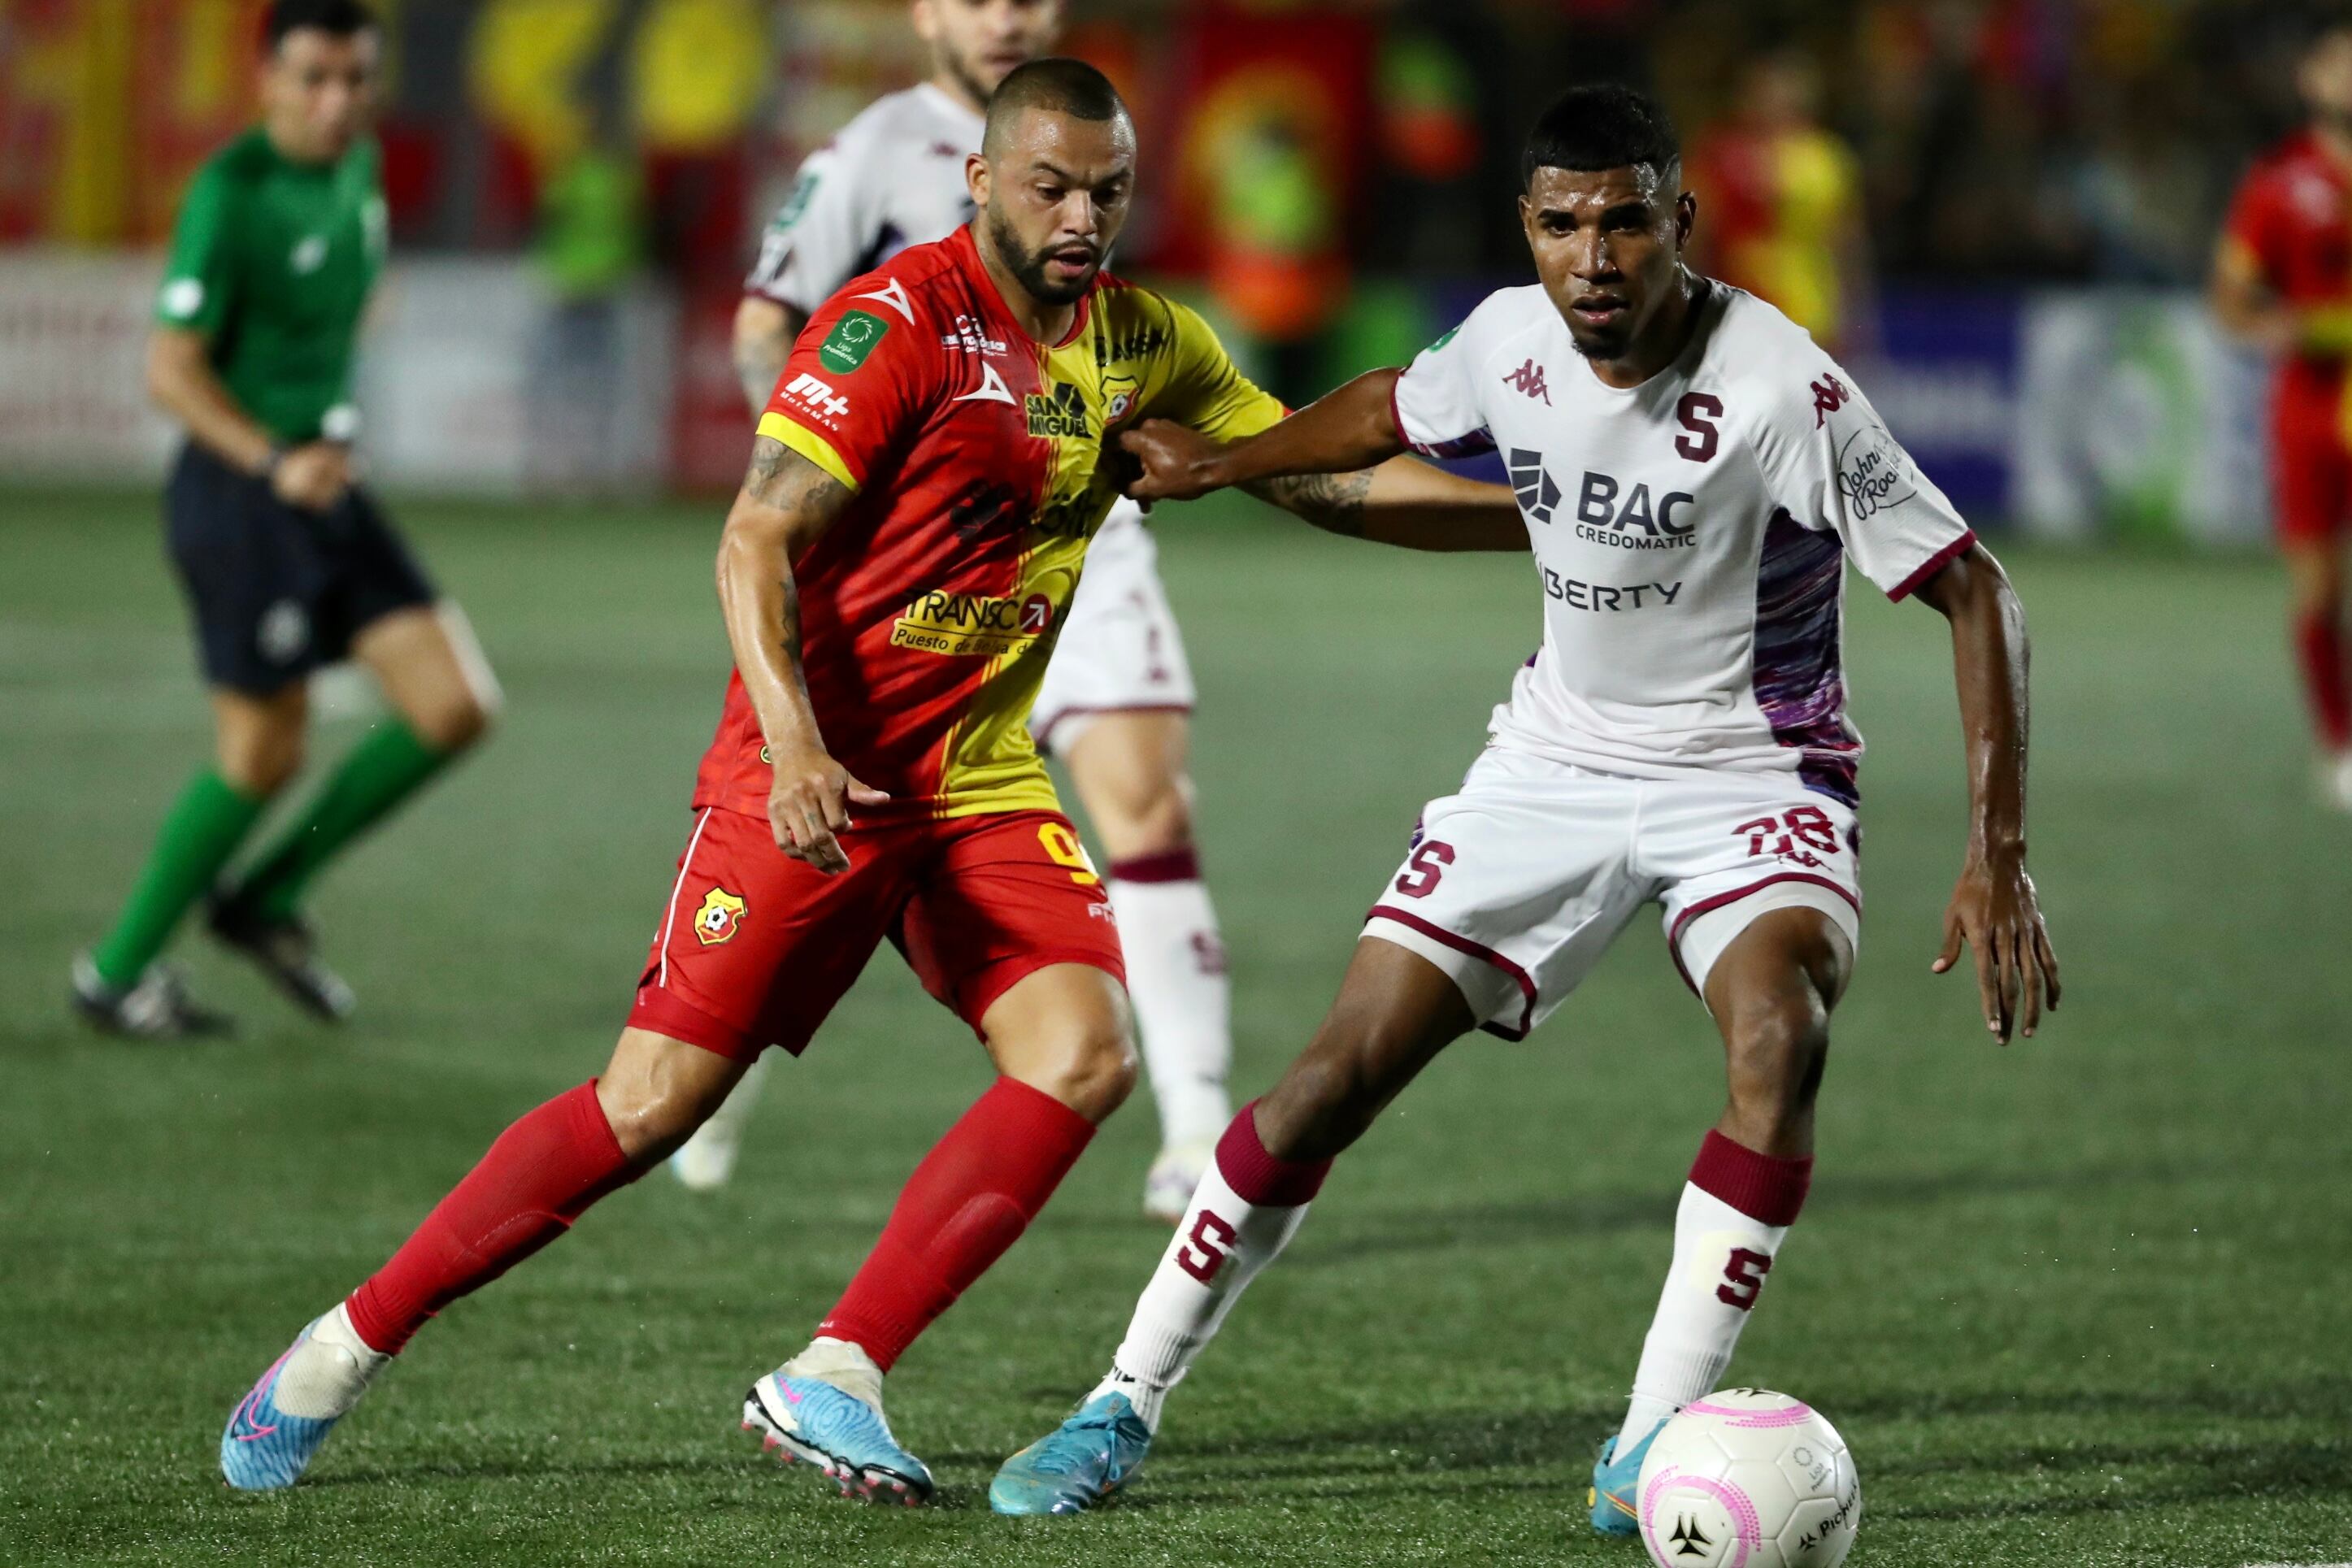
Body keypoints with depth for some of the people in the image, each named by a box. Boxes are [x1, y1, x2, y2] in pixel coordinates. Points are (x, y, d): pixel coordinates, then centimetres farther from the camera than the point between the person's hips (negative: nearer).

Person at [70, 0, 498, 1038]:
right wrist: (275, 463, -30)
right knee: (263, 755, -3)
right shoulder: (231, 193, -17)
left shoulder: (356, 169, 7)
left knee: (455, 707, -1)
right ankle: (117, 973, 14)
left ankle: (268, 901, 15)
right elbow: (171, 370, -19)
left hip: (321, 483, 8)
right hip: (237, 489, -8)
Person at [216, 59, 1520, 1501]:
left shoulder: (1142, 345, 7)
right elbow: (755, 544, -18)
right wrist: (794, 745, -32)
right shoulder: (896, 323, -13)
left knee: (1086, 1053, -17)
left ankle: (834, 1380, -14)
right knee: (657, 1101, -8)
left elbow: (1329, 476, 15)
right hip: (820, 776, -6)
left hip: (987, 788, 6)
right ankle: (347, 1350, 6)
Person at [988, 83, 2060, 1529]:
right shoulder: (1510, 339, -9)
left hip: (1753, 774, -4)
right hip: (1561, 755, 4)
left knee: (1782, 1043, -33)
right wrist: (1214, 467, 30)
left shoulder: (1782, 390, -25)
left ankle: (1650, 1453, -28)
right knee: (1345, 1068, -4)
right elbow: (1394, 410, 17)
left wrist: (1998, 854, -27)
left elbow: (1975, 593, -21)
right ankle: (1124, 1409, 9)